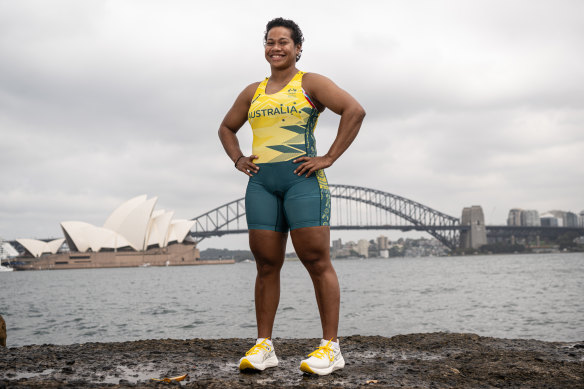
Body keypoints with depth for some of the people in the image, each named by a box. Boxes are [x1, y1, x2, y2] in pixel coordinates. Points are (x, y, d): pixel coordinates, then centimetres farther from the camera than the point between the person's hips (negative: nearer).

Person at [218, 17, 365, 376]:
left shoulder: (311, 83, 3)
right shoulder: (253, 92, 19)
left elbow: (355, 110, -8)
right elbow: (227, 128, 32)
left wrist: (330, 158, -12)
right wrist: (238, 159, 14)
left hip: (302, 179, -5)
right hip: (261, 182, 5)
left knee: (317, 262, -7)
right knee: (266, 265, 4)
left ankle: (331, 347, -3)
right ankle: (264, 346, 9)